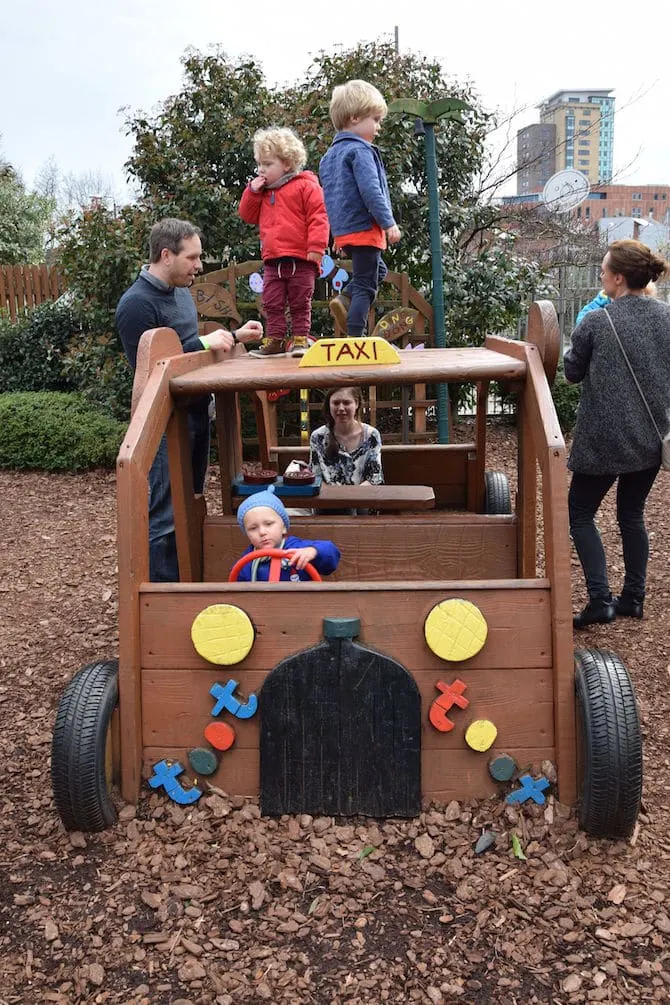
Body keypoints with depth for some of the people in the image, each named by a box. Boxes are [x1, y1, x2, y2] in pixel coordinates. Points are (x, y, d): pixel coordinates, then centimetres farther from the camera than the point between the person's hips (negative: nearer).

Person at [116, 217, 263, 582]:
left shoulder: (180, 292, 12)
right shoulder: (136, 304, -17)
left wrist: (234, 337, 13)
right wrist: (203, 344, -23)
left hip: (195, 414, 10)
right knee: (165, 517, -5)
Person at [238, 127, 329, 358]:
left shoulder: (305, 186, -5)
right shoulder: (262, 192, 15)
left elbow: (318, 216, -10)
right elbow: (248, 215, 17)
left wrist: (316, 247, -17)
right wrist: (252, 191, 3)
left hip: (300, 259, -6)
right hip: (272, 260, 6)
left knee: (300, 303, 4)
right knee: (272, 303, 5)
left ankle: (300, 338, 11)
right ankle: (274, 339, 11)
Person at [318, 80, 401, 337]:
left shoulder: (330, 154, 16)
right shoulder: (360, 150, -13)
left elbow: (330, 194, 21)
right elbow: (370, 190, -23)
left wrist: (337, 230, 26)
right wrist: (389, 222, -19)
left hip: (344, 229, 9)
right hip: (364, 227, -9)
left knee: (378, 270, 24)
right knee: (366, 285, -3)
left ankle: (345, 299, 5)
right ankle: (355, 337, -4)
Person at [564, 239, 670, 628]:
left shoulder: (596, 322, -15)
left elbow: (572, 372, 0)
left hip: (604, 439, -5)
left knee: (581, 514, 9)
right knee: (633, 514, 19)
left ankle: (600, 600, 0)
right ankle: (634, 598, 24)